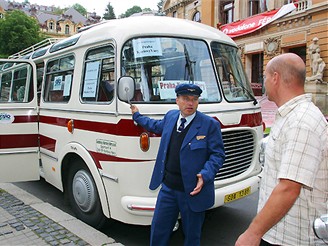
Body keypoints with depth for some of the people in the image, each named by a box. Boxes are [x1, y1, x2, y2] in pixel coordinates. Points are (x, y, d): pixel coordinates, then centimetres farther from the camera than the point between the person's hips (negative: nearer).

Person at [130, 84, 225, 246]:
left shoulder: (210, 125, -11)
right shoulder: (171, 116, 6)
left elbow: (218, 155, -11)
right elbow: (157, 126, 27)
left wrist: (205, 175, -25)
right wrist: (137, 116, 37)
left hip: (193, 190, -4)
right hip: (168, 187, 5)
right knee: (158, 228, 17)